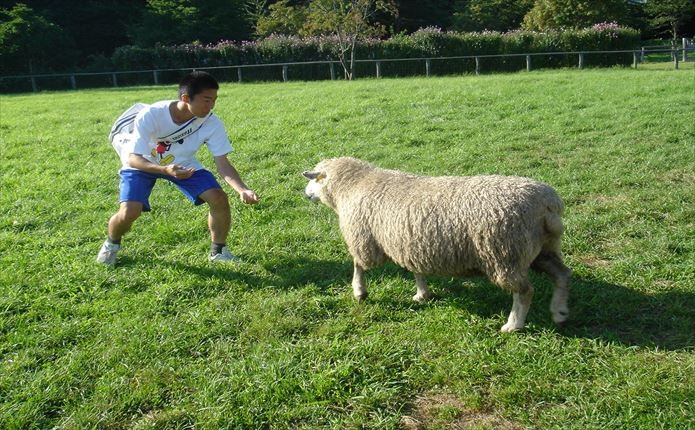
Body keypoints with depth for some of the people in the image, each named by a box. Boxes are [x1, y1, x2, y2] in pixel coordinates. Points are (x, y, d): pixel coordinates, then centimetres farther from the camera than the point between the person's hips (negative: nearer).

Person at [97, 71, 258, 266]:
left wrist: (243, 189, -41)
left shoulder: (212, 123, -26)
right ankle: (112, 243, 15)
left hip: (182, 164, 3)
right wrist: (165, 170, -51)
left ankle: (218, 250, 7)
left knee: (219, 198, -18)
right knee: (129, 212, -22)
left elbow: (222, 164, -23)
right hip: (142, 164, -2)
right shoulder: (151, 115, -35)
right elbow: (133, 158, -32)